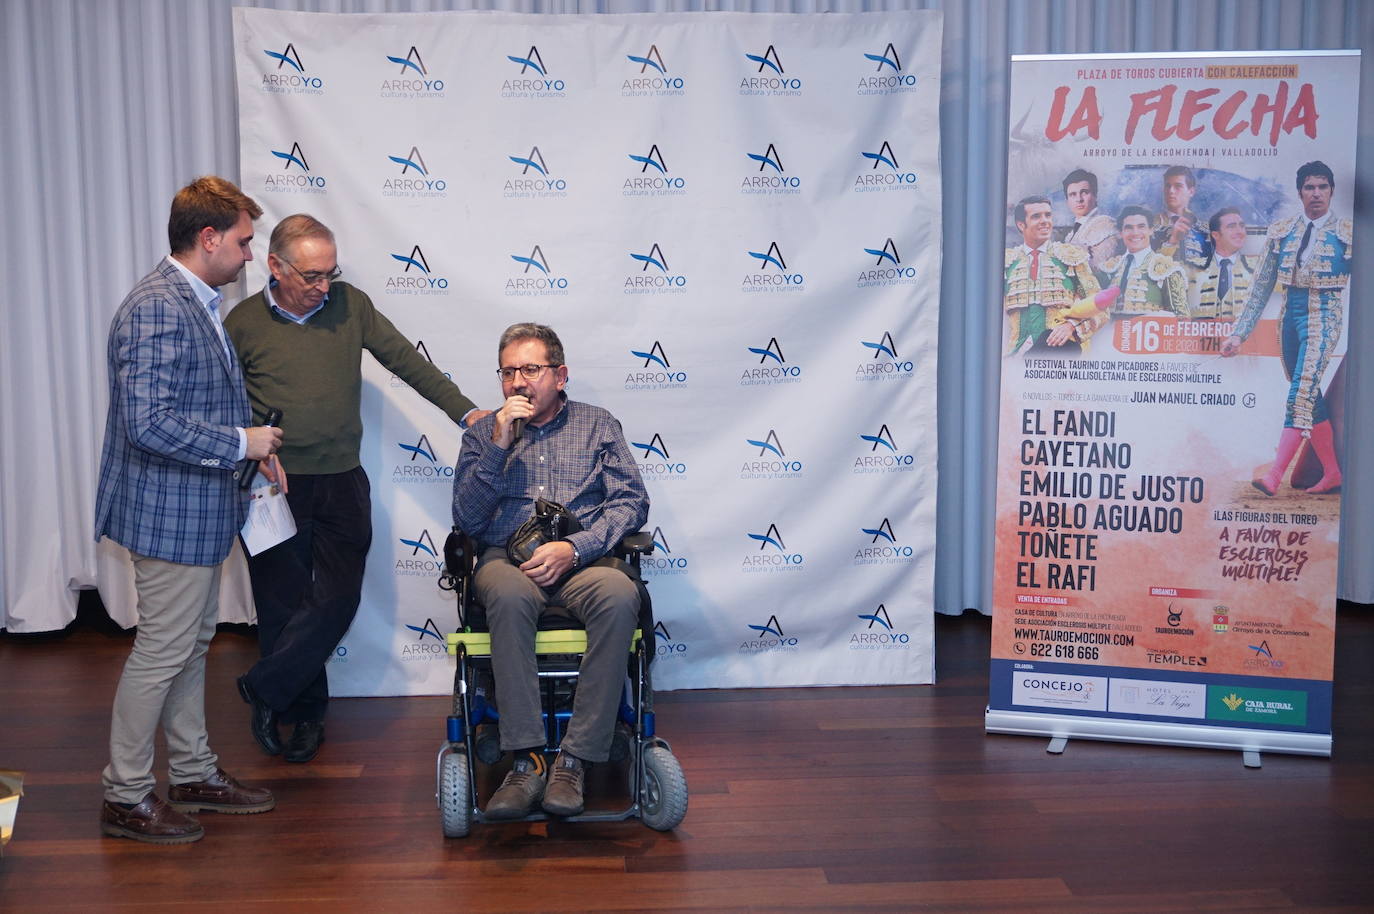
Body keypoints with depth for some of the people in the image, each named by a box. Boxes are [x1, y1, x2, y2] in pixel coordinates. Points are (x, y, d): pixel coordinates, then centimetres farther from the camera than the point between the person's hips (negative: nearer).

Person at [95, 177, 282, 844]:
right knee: (161, 652, -1)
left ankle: (193, 774, 30)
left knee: (192, 645, 18)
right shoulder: (157, 308, -21)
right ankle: (126, 799, 12)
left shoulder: (194, 304, 12)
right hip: (170, 513, -10)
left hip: (198, 512, 10)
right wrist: (240, 445, -20)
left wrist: (250, 446, 11)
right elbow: (149, 422, -29)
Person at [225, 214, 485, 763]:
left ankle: (263, 690, 14)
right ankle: (306, 712, 21)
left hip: (341, 482, 2)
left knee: (338, 599, -4)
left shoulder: (351, 306, 3)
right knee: (284, 607, 4)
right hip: (275, 487, -2)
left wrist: (465, 410, -4)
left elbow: (407, 361, 4)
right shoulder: (244, 323, -2)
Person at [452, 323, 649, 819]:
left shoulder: (597, 424, 15)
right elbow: (467, 520, 6)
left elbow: (632, 501, 4)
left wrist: (575, 547, -12)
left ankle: (575, 758, -30)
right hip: (507, 559, 0)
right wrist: (499, 447, -5)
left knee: (619, 596, -35)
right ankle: (527, 759, -33)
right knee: (509, 594, -38)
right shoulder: (483, 433, 16)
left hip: (582, 559, 0)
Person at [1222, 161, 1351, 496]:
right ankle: (1332, 474, 21)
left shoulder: (1348, 234, 0)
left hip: (1324, 319, -4)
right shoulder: (1280, 231, 8)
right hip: (1290, 317, 4)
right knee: (1310, 397, 8)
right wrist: (1239, 333, 5)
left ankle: (1274, 476, -25)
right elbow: (1261, 287, 9)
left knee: (1301, 392, -18)